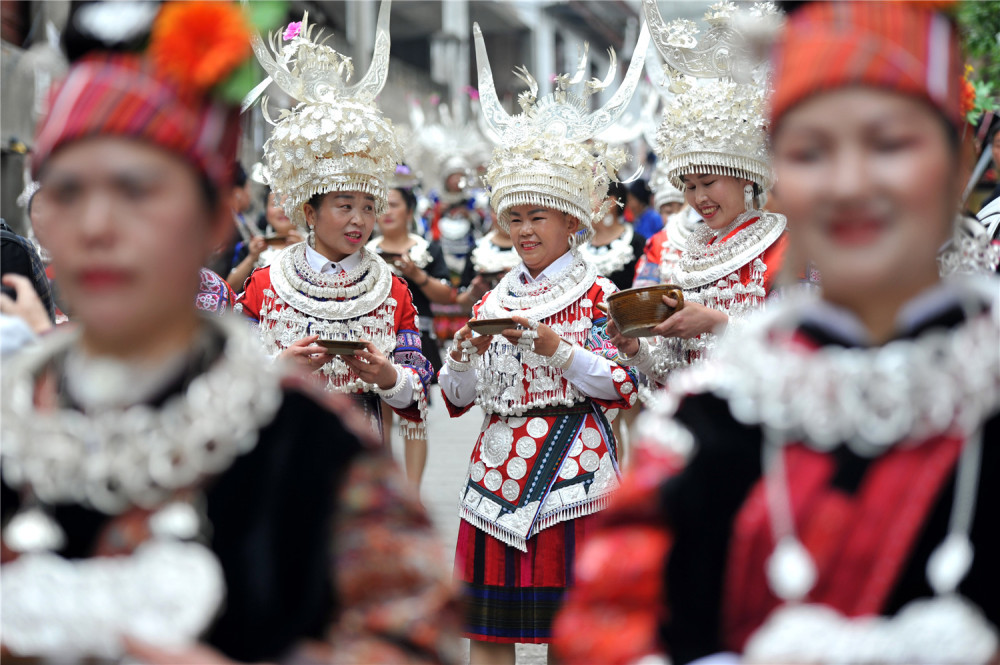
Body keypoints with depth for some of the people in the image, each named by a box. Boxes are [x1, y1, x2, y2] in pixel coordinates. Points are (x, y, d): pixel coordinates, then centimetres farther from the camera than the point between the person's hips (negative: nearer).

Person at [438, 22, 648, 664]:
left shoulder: (599, 294, 0)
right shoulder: (494, 300, 14)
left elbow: (623, 388, -12)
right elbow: (457, 399, 12)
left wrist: (552, 344, -20)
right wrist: (464, 354, -8)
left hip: (570, 471, -5)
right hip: (497, 468, 5)